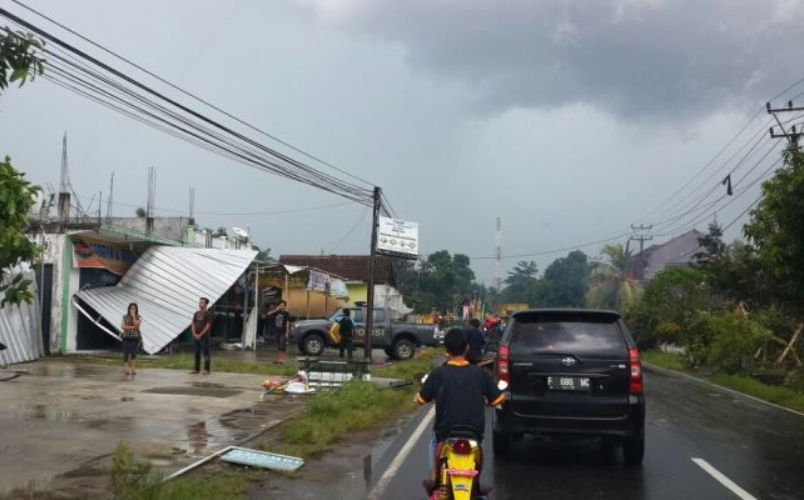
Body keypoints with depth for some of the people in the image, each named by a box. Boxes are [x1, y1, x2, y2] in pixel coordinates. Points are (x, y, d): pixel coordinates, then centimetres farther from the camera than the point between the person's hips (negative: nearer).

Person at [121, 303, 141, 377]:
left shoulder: (138, 318, 3)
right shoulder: (125, 317, 5)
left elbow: (136, 325, -14)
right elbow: (123, 327, -4)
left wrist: (133, 316, -12)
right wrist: (132, 327, -13)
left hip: (135, 338, -1)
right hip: (126, 338, 1)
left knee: (133, 353, -7)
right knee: (126, 354, -2)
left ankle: (133, 369, -3)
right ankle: (127, 369, 5)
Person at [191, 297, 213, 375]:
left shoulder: (208, 313, -4)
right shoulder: (196, 313, 12)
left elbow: (208, 326, -10)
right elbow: (193, 324, 12)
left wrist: (200, 335, -13)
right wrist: (194, 334, -3)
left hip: (204, 336, -5)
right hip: (196, 336, 6)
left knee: (206, 353, -4)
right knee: (197, 353, 8)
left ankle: (206, 370, -2)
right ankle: (197, 369, 15)